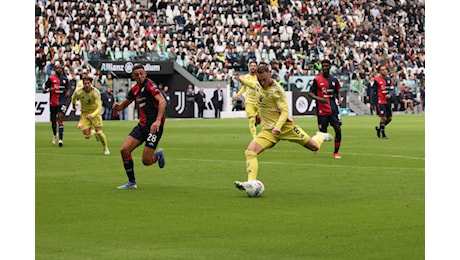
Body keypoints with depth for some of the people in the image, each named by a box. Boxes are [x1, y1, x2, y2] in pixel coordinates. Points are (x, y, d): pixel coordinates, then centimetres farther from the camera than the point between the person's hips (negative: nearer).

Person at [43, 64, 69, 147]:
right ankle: (55, 135, 40)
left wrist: (67, 92, 5)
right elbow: (44, 90, 0)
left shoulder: (65, 79, 7)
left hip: (62, 102, 0)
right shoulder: (51, 78, -1)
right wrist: (49, 89, -21)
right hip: (53, 102, 0)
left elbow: (67, 87, 26)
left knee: (60, 119, -14)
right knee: (53, 121, 12)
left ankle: (60, 139, -21)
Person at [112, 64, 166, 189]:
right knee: (124, 150, -5)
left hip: (154, 126, -8)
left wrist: (158, 120, -30)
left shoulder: (149, 84, -12)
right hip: (142, 125, 8)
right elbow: (123, 105, 22)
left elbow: (162, 101, -21)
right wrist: (117, 106, -4)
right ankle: (131, 182, 7)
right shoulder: (135, 89, 12)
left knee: (146, 161, -9)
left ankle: (159, 154, 26)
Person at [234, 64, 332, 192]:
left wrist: (278, 127, -35)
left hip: (285, 126, -5)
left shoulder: (277, 90, -18)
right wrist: (242, 80, 41)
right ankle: (251, 183, -28)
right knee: (250, 151, -21)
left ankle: (320, 137, 43)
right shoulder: (258, 84, 1)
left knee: (314, 147, 6)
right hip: (268, 129, 5)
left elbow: (285, 111, -21)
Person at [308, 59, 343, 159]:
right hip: (322, 110, -3)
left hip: (333, 109, 3)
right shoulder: (317, 80, -3)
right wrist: (319, 98, -20)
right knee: (323, 132, 0)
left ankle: (336, 152, 2)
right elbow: (310, 93, -3)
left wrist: (339, 100, 4)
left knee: (338, 129, -9)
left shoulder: (334, 80, 9)